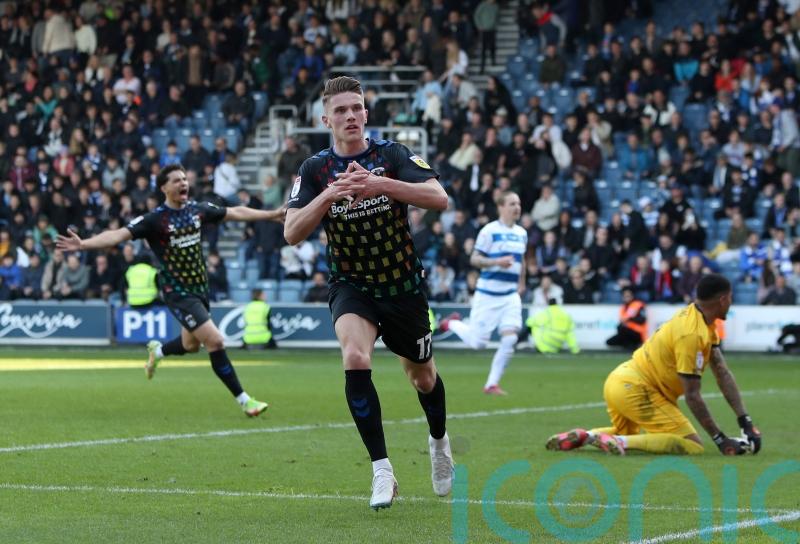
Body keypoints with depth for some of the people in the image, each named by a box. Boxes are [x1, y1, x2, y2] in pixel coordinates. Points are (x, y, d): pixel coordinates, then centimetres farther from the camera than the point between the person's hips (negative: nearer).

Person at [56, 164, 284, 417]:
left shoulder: (198, 209, 2)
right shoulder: (154, 219, -16)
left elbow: (236, 213, 15)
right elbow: (119, 235, -25)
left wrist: (274, 214, 20)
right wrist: (82, 244, -40)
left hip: (200, 289, 7)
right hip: (177, 293, -7)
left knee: (191, 345, 20)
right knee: (215, 341, -16)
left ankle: (157, 350, 53)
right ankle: (244, 400, -7)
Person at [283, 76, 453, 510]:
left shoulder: (392, 156, -10)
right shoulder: (315, 170, -7)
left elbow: (439, 199, -23)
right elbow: (292, 234, -16)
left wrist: (383, 185, -37)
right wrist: (327, 196, -33)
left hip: (403, 286, 1)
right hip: (351, 286, -1)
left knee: (422, 376, 17)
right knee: (355, 358, -29)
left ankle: (439, 442, 51)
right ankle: (381, 471, -25)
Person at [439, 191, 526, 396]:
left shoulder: (522, 233, 10)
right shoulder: (490, 231, -10)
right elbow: (474, 259, -10)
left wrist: (521, 283, 21)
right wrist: (496, 262, -24)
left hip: (510, 295, 5)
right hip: (488, 294, -5)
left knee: (510, 339, -11)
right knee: (477, 343, -1)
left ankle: (492, 384, -1)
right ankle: (453, 323, 31)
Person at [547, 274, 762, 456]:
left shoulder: (696, 317, 9)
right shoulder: (692, 334, -20)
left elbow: (722, 373, 8)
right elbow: (692, 396, -20)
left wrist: (745, 421, 4)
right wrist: (720, 439, -16)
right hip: (636, 390, -10)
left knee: (627, 433, 36)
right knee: (692, 445, -13)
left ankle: (580, 436, 10)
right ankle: (621, 442, -22)